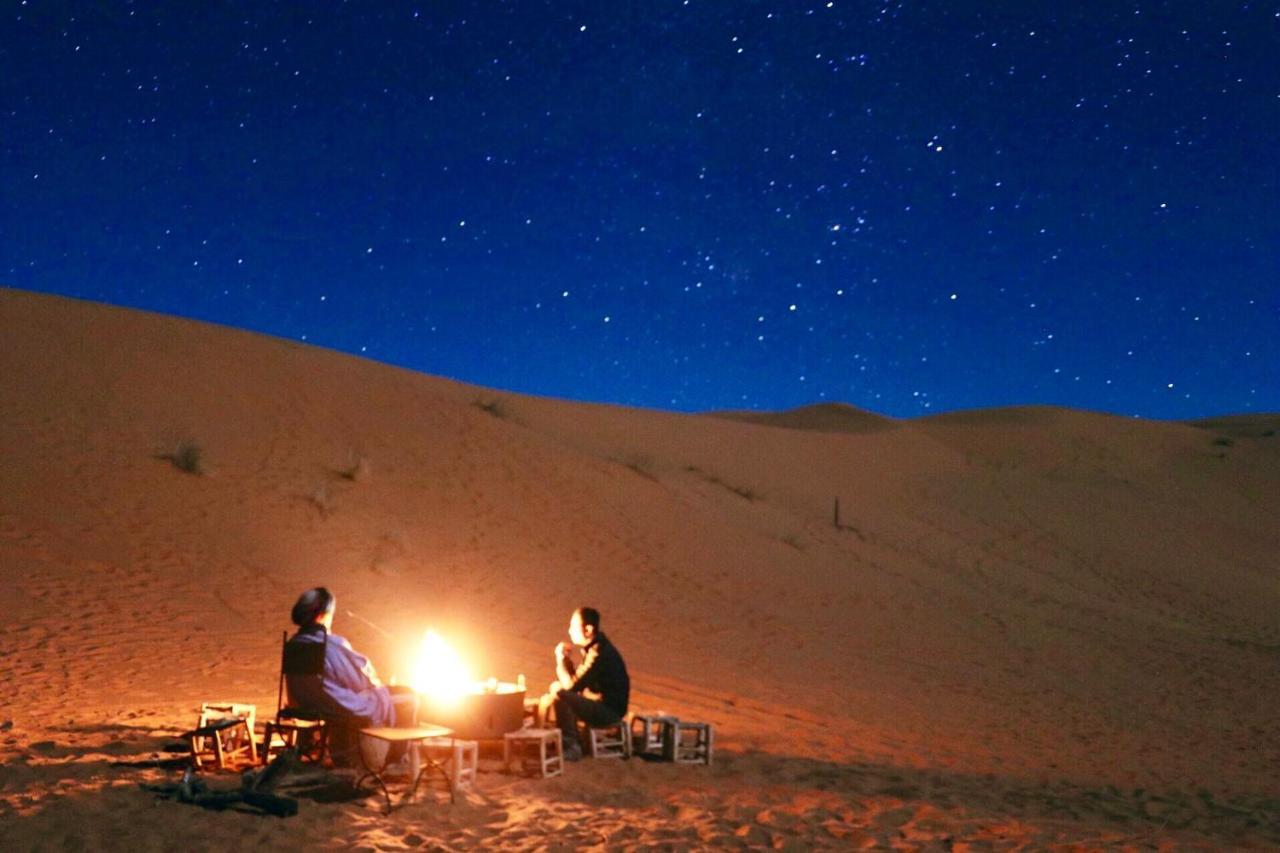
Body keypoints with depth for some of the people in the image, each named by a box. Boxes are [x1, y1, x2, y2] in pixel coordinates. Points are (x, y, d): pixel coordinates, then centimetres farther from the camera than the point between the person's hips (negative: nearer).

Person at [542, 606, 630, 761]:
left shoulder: (598, 654, -24)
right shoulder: (595, 646, 5)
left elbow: (571, 686, -22)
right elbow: (578, 679, 12)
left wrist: (560, 661, -11)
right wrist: (567, 659, -2)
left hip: (609, 710, -10)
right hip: (604, 703, 10)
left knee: (559, 692, -22)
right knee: (556, 688, 14)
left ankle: (571, 747, -9)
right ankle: (568, 741, 11)